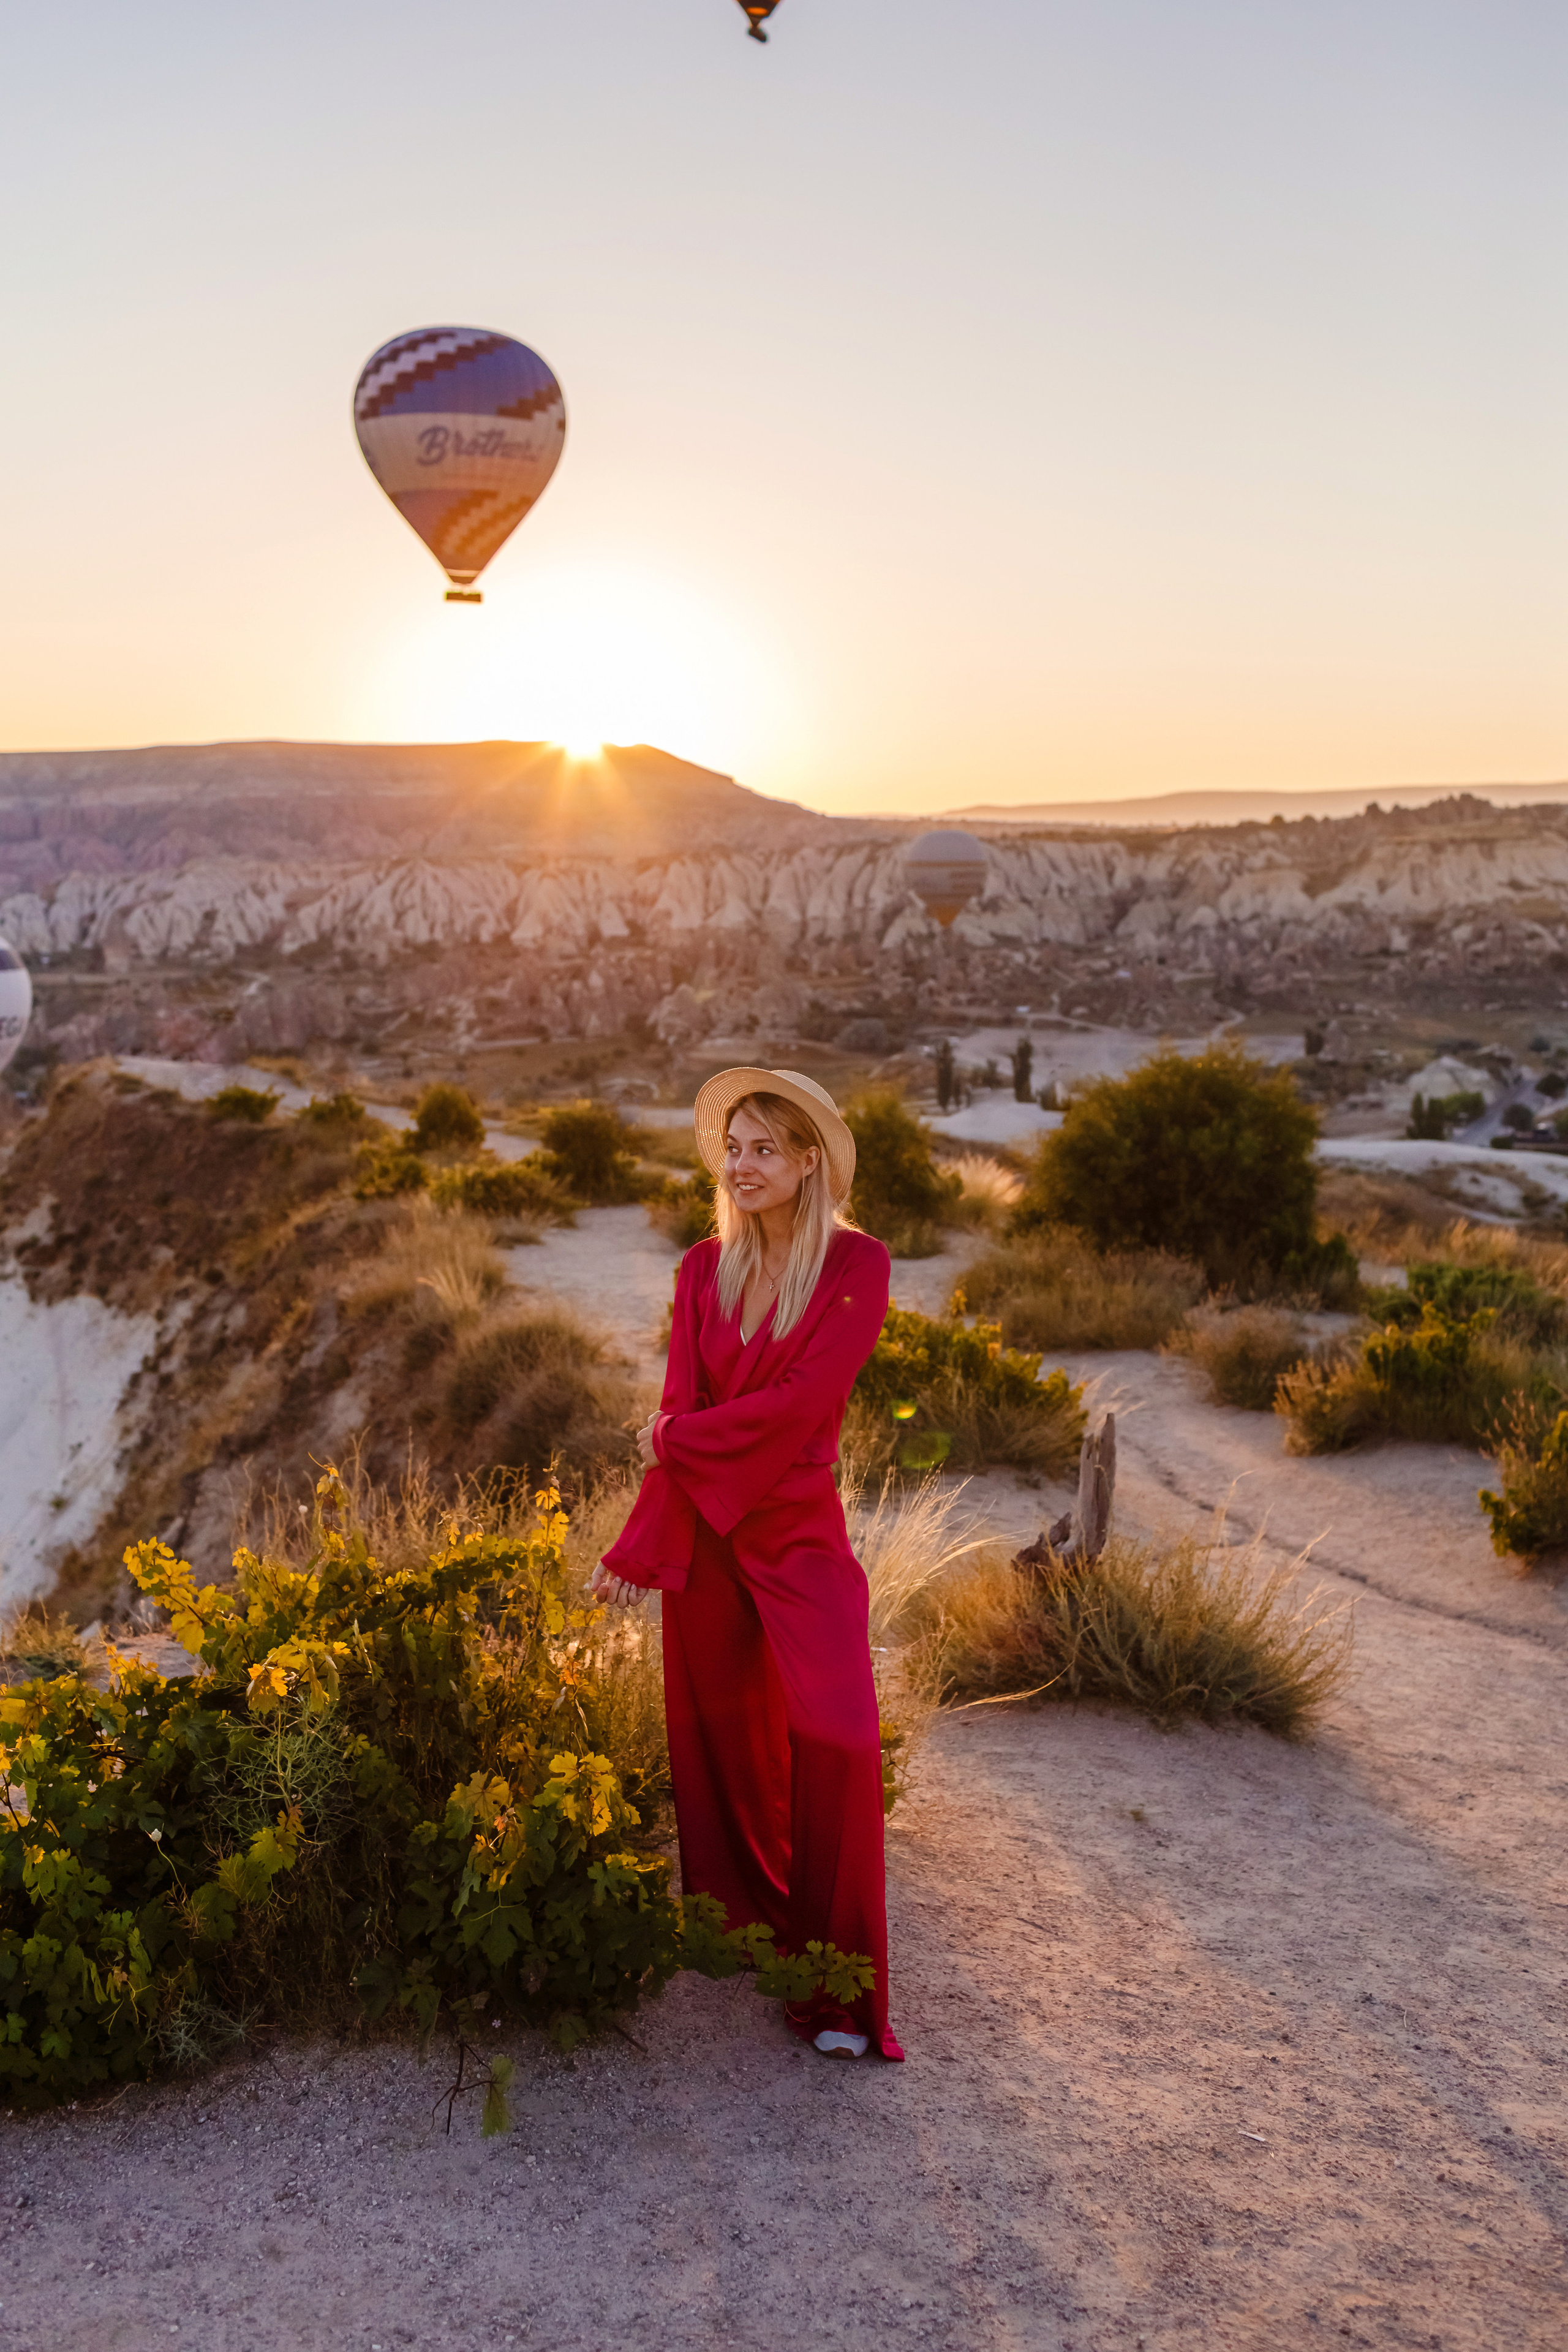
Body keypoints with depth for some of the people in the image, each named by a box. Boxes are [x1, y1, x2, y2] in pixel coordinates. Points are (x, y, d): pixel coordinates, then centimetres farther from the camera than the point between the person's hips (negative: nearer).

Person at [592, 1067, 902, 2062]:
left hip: (799, 1532, -3)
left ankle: (838, 1990, -1)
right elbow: (681, 1413, -1)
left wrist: (677, 1439, -5)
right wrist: (641, 1550, -9)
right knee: (721, 1736, 10)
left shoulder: (857, 1264, -8)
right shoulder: (705, 1269, 5)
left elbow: (800, 1400, -16)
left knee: (835, 1738, -12)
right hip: (703, 1532, 4)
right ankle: (737, 1929, 30)